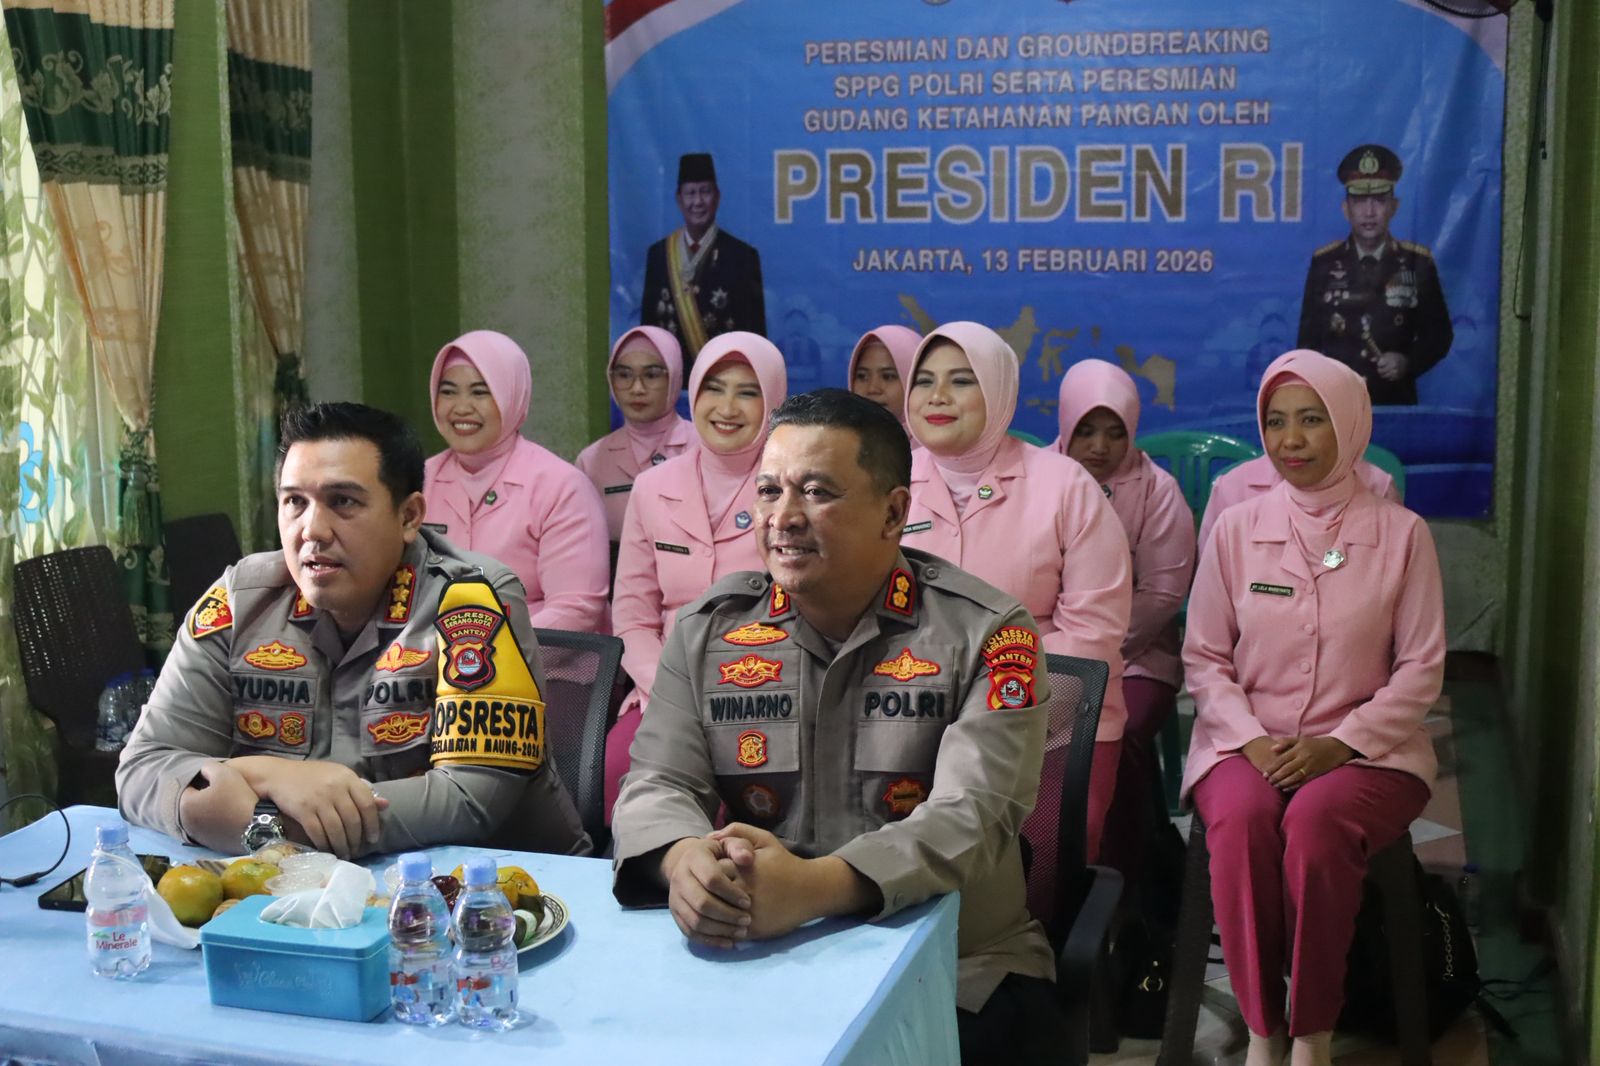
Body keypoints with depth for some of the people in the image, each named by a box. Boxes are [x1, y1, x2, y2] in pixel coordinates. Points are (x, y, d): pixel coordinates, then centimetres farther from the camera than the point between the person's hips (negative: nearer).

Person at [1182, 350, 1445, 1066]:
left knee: (1317, 821, -34)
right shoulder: (1237, 529, 6)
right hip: (1247, 744, 2)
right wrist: (1252, 740, -10)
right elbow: (1203, 657, 7)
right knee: (1241, 819, -32)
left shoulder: (1400, 534, 3)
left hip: (1364, 749, -1)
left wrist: (1341, 744, -12)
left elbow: (1421, 669, 2)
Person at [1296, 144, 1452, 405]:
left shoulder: (1418, 263, 0)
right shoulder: (1324, 263, 1)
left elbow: (1439, 334, 6)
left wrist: (1408, 362, -14)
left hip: (1396, 403, 0)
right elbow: (1308, 340, 5)